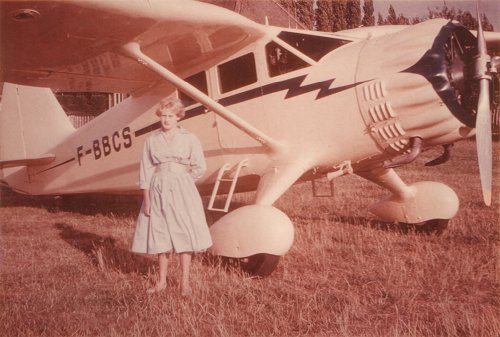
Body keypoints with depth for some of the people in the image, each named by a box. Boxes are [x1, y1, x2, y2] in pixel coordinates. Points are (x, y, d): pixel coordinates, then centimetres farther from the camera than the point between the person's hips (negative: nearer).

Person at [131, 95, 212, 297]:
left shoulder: (189, 139, 0)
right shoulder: (152, 140, 5)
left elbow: (199, 168, 2)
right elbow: (146, 171, 4)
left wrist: (181, 180, 5)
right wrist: (146, 199, 0)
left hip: (182, 191, -2)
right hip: (158, 190, 2)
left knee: (184, 234, -1)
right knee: (160, 235, 8)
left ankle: (185, 282, 10)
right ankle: (162, 281, 21)